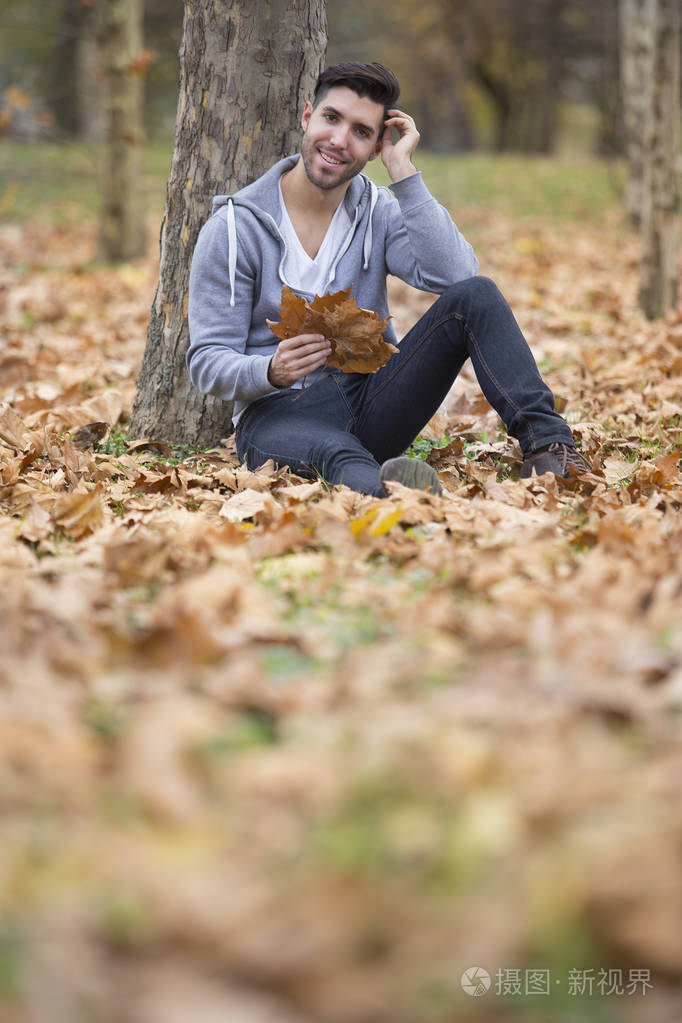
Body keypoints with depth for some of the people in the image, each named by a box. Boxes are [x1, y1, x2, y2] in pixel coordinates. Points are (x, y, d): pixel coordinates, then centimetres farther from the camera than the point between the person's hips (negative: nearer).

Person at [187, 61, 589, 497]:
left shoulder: (380, 212, 6)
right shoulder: (234, 228, -3)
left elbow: (455, 275, -15)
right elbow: (208, 363, -6)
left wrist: (403, 170, -13)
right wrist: (272, 372, -28)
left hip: (371, 403, 4)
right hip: (279, 414, -4)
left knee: (476, 296, -16)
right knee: (336, 456, -42)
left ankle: (546, 443, -30)